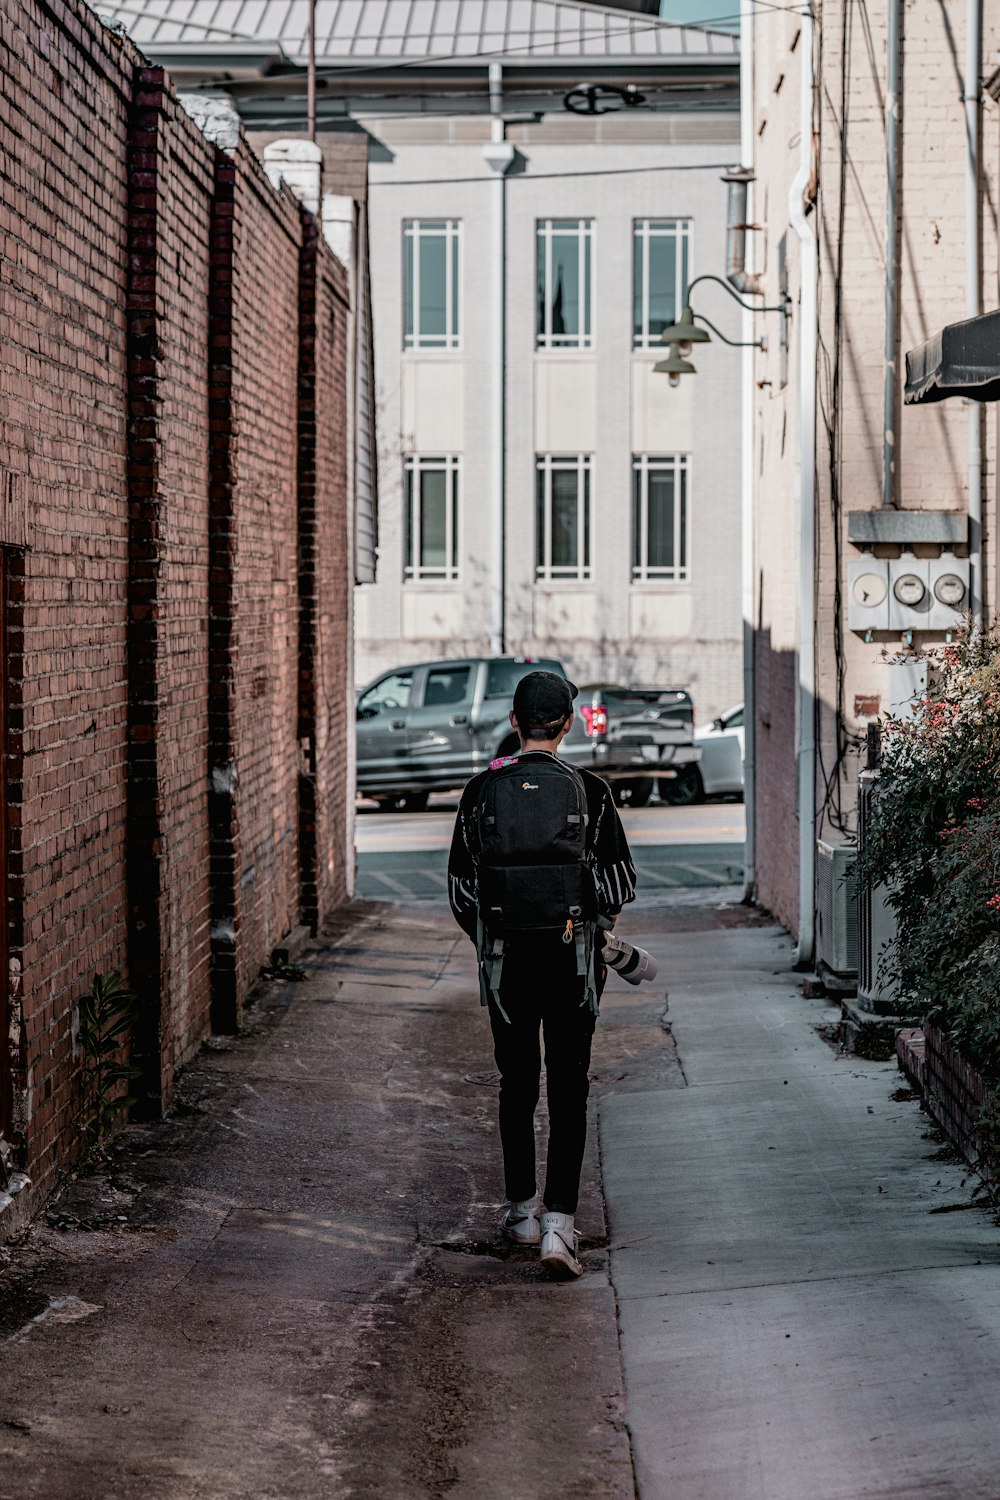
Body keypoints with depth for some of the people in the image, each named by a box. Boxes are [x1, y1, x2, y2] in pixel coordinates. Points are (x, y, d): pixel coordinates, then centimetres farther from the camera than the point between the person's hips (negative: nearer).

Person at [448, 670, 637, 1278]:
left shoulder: (483, 790, -2)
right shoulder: (590, 790, -6)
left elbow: (462, 886, 2)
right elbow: (622, 885, -3)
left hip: (505, 961, 1)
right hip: (573, 962, -1)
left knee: (517, 1087, 16)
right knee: (569, 1092, 2)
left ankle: (522, 1210, 26)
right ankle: (559, 1223, -7)